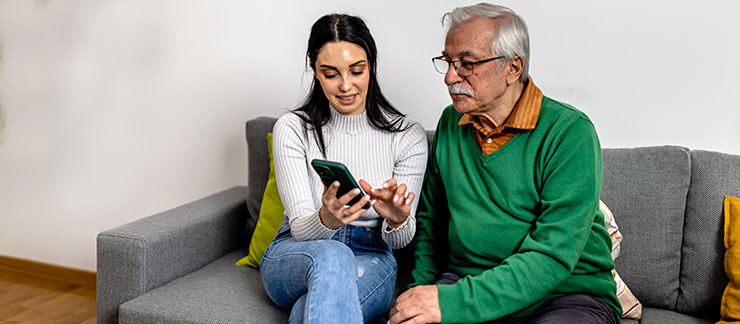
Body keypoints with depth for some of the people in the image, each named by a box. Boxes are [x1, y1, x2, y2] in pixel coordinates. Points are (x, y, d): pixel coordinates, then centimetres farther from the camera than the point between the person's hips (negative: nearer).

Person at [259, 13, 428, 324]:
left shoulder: (408, 136, -3)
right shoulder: (292, 129, -4)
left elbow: (399, 240, -1)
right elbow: (300, 229, -10)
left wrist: (397, 220, -27)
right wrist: (327, 219, -35)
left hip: (370, 262, 0)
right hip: (293, 258, 1)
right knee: (330, 255, -39)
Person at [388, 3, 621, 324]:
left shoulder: (569, 132, -12)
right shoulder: (450, 123, 8)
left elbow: (553, 256, -20)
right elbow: (430, 220, 18)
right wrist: (424, 291, 3)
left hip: (565, 295, -3)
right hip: (467, 283, 3)